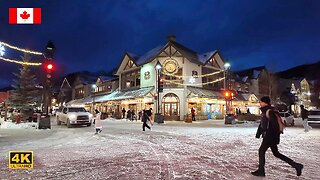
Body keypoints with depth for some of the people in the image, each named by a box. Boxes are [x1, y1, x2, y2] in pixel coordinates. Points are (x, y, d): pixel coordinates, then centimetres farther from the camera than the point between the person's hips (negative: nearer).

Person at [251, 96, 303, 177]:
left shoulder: (270, 112, -17)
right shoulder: (264, 112, 12)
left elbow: (275, 125, -21)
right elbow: (261, 124, 19)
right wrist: (258, 134, 22)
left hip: (270, 136, -10)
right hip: (268, 136, 10)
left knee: (261, 151, 0)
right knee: (276, 153, 17)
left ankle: (261, 171, 10)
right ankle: (296, 165, 22)